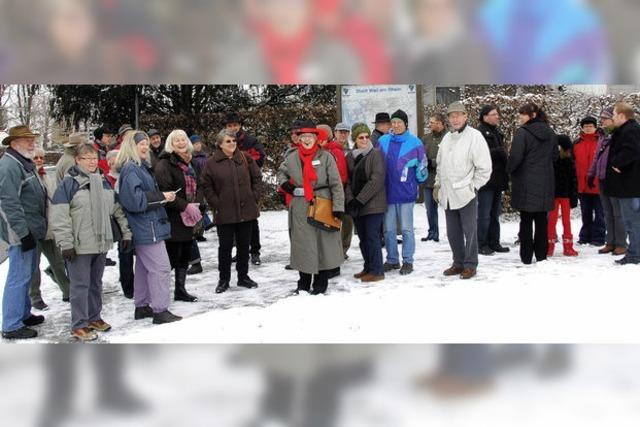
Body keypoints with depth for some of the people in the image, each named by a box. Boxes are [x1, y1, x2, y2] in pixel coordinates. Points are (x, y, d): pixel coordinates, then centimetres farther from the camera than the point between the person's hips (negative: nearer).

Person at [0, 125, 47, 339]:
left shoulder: (25, 163, 16)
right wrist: (23, 232, -24)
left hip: (31, 230, 10)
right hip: (21, 232, -10)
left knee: (27, 273, 19)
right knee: (19, 277, -6)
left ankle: (23, 314, 32)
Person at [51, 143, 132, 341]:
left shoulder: (104, 182, 11)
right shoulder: (69, 183, -9)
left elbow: (117, 209, 16)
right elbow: (59, 215, -14)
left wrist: (126, 232, 11)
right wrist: (65, 243, -18)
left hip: (101, 243, 6)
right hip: (79, 245, -6)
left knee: (96, 283, 16)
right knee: (80, 285, -1)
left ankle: (94, 317, 28)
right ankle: (79, 325, 7)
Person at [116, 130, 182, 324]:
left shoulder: (140, 167, 17)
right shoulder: (130, 170, -15)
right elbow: (134, 199, -24)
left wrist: (162, 197, 7)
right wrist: (161, 197, -17)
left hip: (145, 227, 11)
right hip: (147, 228, -11)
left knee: (144, 267, 15)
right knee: (161, 267, -9)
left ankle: (142, 306, 24)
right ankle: (160, 310, -4)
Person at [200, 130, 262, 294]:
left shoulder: (246, 159, 3)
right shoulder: (212, 163, -3)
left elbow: (257, 178, 9)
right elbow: (206, 185, 1)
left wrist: (254, 197, 1)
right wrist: (215, 203, -5)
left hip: (246, 210, 2)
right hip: (224, 213, -2)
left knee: (244, 245, 12)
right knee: (225, 246, 4)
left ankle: (243, 276, 26)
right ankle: (224, 279, 16)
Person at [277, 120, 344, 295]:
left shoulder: (325, 157, -3)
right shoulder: (291, 158, 6)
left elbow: (336, 183, -5)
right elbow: (282, 172, 27)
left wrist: (338, 206, -11)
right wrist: (284, 183, 6)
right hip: (300, 207, 3)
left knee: (323, 242, 4)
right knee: (302, 244, 8)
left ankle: (321, 283, 18)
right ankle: (304, 283, 22)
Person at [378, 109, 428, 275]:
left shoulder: (415, 143, -4)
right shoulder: (383, 141, 5)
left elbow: (421, 166, 5)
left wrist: (417, 182, 9)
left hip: (406, 192, -3)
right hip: (387, 192, 3)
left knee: (406, 228, 2)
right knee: (388, 229, 8)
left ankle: (408, 261, 11)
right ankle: (392, 260, 19)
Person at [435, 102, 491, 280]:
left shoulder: (474, 136, -9)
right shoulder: (446, 138, 12)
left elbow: (484, 167, -10)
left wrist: (473, 186, -10)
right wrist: (438, 184, 14)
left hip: (466, 193, -6)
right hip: (447, 194, 6)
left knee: (470, 231, 1)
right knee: (453, 232, 13)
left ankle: (470, 265, 11)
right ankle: (459, 262, 25)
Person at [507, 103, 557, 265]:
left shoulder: (522, 132, -14)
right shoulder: (550, 133, 8)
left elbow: (515, 156, -18)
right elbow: (555, 155, 16)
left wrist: (509, 170, 0)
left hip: (526, 183, -5)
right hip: (545, 184, 6)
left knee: (526, 220, 1)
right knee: (541, 220, 11)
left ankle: (526, 256, 4)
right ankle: (541, 255, 16)